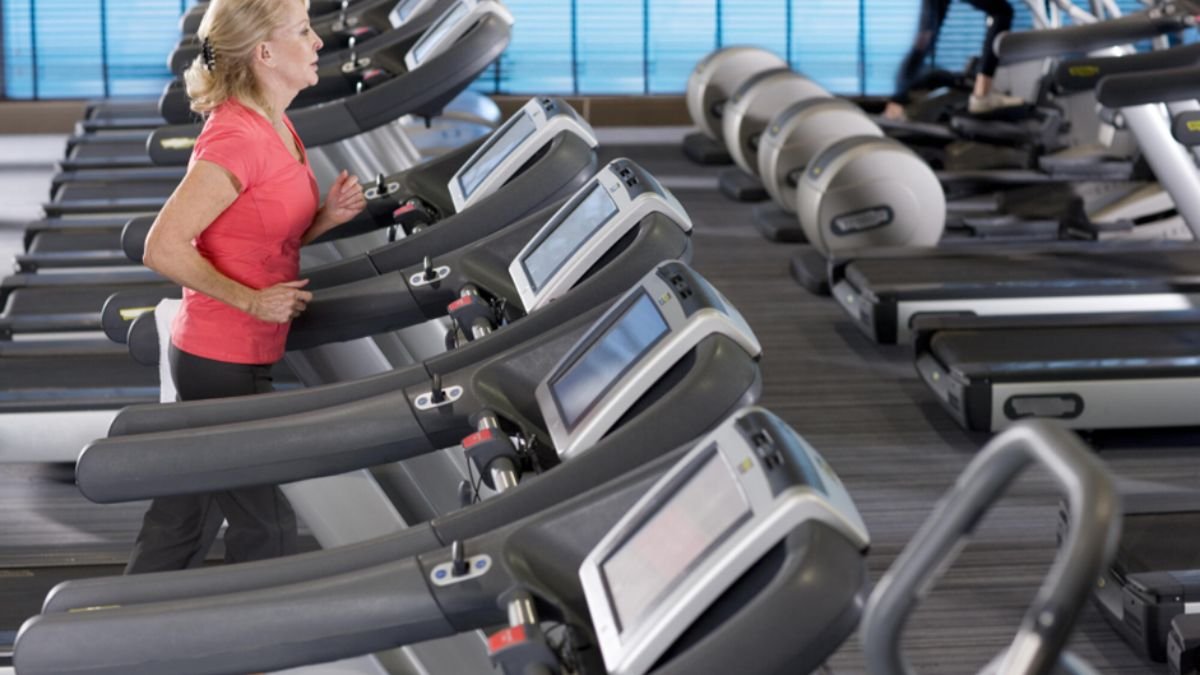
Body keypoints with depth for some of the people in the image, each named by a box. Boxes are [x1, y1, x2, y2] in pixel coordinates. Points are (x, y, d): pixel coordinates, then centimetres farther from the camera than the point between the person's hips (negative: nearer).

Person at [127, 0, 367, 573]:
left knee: (185, 516, 17)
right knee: (266, 525, 3)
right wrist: (251, 300, -21)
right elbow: (163, 249, -24)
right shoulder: (236, 137, -21)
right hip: (224, 363, -9)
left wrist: (327, 217, 0)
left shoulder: (275, 127, 8)